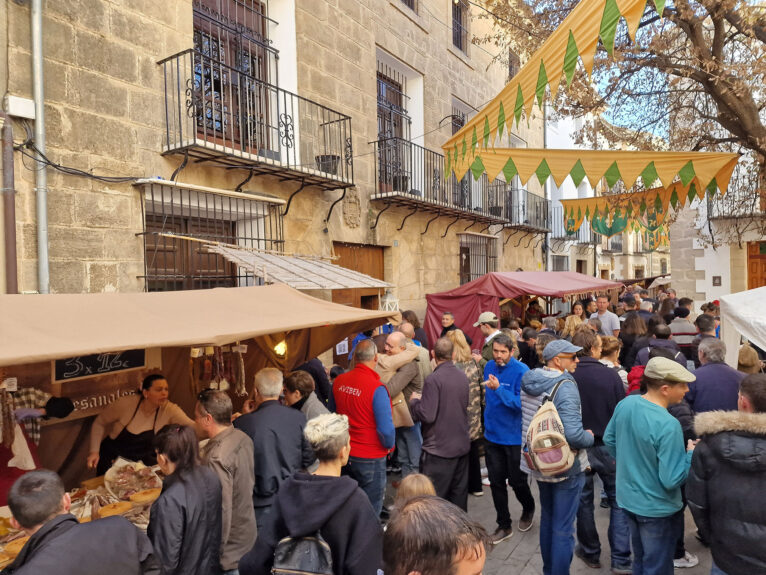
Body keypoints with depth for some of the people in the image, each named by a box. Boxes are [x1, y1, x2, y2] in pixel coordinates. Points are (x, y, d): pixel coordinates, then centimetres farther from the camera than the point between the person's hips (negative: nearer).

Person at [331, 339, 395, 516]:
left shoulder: (339, 381, -5)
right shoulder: (377, 388, -23)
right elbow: (386, 429, -21)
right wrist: (389, 446, 0)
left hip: (345, 454, 6)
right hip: (370, 459, -6)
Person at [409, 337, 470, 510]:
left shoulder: (433, 379, -19)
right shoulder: (463, 376, 3)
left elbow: (427, 415, -22)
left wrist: (414, 401, -2)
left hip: (439, 448, -7)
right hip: (462, 445, 7)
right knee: (459, 492, 17)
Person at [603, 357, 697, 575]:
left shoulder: (625, 404, -9)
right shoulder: (668, 425, -31)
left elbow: (609, 439, 7)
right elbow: (672, 480, -26)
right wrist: (692, 455, -12)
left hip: (628, 498, 7)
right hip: (657, 508, -7)